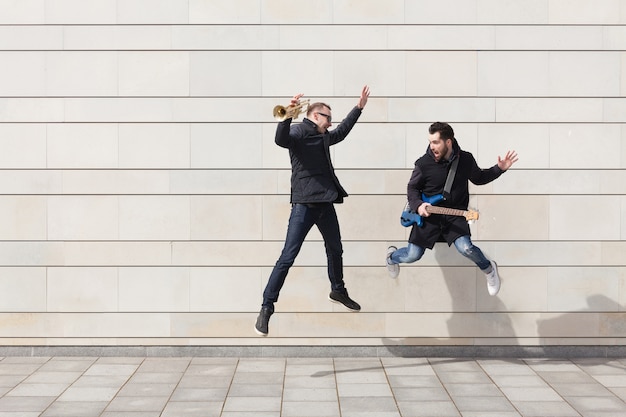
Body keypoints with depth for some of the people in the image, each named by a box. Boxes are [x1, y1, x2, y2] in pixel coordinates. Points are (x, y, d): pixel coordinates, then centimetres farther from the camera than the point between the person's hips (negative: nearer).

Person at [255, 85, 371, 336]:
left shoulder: (324, 136, 19)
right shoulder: (298, 131, -7)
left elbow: (342, 132, 39)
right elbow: (281, 139, -29)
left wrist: (359, 107, 43)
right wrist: (287, 115, -44)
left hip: (325, 204, 9)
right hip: (304, 204, -8)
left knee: (335, 250, 23)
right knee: (288, 257, -10)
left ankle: (338, 291, 46)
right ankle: (267, 308, -6)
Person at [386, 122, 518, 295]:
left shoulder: (466, 159, -4)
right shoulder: (423, 163, -11)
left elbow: (478, 178, 15)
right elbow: (412, 187, 4)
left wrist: (499, 169, 4)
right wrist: (418, 205, -14)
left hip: (455, 213, 0)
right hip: (428, 213, 0)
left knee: (465, 248, -25)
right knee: (412, 255, -6)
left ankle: (489, 269, 8)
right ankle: (392, 256, 33)